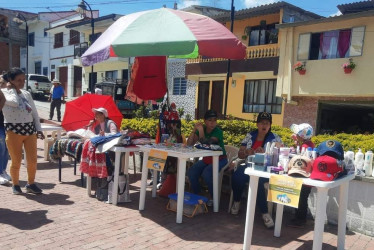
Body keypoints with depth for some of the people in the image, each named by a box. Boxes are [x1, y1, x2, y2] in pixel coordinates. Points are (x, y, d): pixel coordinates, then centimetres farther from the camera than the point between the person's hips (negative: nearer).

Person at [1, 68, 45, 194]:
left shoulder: (27, 94, 11)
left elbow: (34, 113, 11)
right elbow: (14, 102, -23)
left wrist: (38, 129, 4)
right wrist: (12, 89, -7)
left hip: (30, 129, 4)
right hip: (13, 131, -4)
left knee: (33, 160, 3)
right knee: (16, 161, 3)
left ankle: (31, 184, 20)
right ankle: (15, 185, 23)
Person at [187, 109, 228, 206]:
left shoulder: (218, 132, -16)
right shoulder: (202, 129, 0)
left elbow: (205, 144, -29)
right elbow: (189, 144, -8)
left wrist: (201, 130, -25)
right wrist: (194, 130, -19)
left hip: (219, 160, -5)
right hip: (206, 159, 5)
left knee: (206, 173, -31)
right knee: (191, 172, -19)